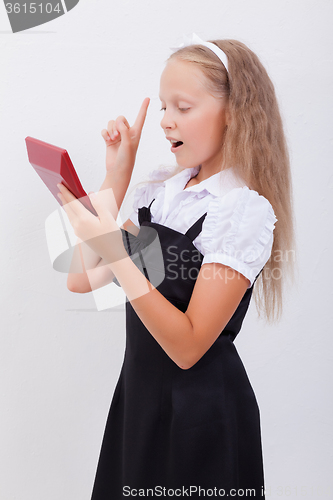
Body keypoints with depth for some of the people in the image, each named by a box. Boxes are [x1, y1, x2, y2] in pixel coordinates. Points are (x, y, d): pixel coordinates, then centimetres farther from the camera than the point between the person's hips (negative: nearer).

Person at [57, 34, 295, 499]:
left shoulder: (244, 211, -18)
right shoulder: (161, 190, 2)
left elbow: (187, 346, -21)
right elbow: (83, 280, -1)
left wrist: (116, 251, -29)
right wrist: (117, 173, -3)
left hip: (199, 408, -6)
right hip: (138, 390, 7)